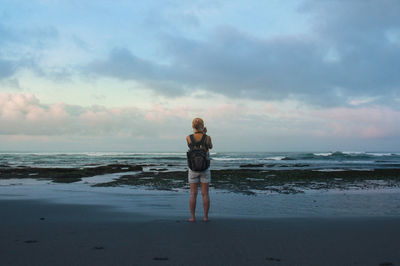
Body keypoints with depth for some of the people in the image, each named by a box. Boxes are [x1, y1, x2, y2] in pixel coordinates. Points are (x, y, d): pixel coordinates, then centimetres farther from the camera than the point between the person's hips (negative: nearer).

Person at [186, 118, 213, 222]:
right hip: (205, 169, 0)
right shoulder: (207, 137, -9)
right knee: (205, 193, 6)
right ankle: (205, 216, 9)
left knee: (193, 194, 6)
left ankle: (192, 217, 7)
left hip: (193, 169, 0)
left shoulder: (188, 138, -7)